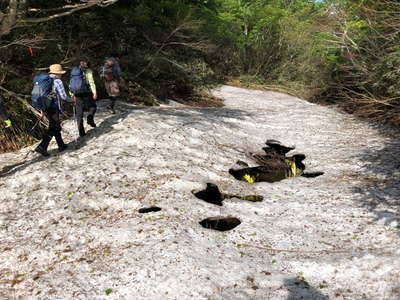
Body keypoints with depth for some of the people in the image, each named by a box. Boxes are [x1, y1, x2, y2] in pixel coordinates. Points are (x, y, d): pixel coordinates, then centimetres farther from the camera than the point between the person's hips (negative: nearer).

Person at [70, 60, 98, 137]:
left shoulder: (74, 71, 15)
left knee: (79, 114, 7)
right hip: (86, 93, -4)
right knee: (93, 106, 21)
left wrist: (72, 95, 20)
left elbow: (71, 84, 15)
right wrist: (94, 92, -13)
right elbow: (91, 82, -11)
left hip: (77, 95, 4)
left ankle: (81, 132, 5)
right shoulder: (88, 71, 0)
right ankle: (90, 118, -5)